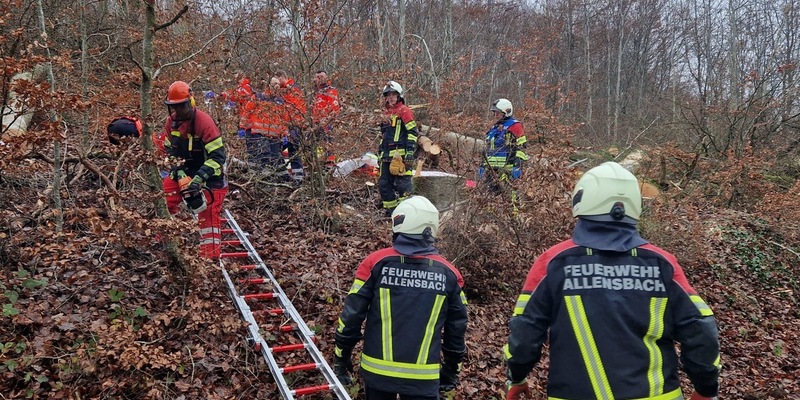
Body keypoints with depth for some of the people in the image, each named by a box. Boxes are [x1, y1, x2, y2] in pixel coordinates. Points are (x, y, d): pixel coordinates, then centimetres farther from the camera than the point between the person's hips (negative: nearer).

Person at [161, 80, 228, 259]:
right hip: (183, 172, 6)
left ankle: (210, 256, -4)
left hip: (208, 175, -6)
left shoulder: (204, 122, -23)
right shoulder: (171, 122, -3)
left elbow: (217, 156, -25)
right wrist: (180, 174, -13)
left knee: (208, 216, -9)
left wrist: (198, 179, -32)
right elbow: (169, 152, 4)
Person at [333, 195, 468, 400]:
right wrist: (451, 370, 18)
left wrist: (341, 359, 8)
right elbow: (457, 328, 4)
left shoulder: (376, 262, -9)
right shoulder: (448, 273, -4)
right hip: (423, 378, 0)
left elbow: (352, 315, -6)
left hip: (377, 371, 0)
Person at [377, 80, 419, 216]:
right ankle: (390, 210, 17)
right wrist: (380, 152, 25)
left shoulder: (404, 111, -2)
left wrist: (410, 151, -17)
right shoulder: (386, 113, 23)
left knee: (402, 184, -9)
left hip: (400, 154, -8)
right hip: (386, 155, 8)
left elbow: (412, 132, -9)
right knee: (383, 184, 8)